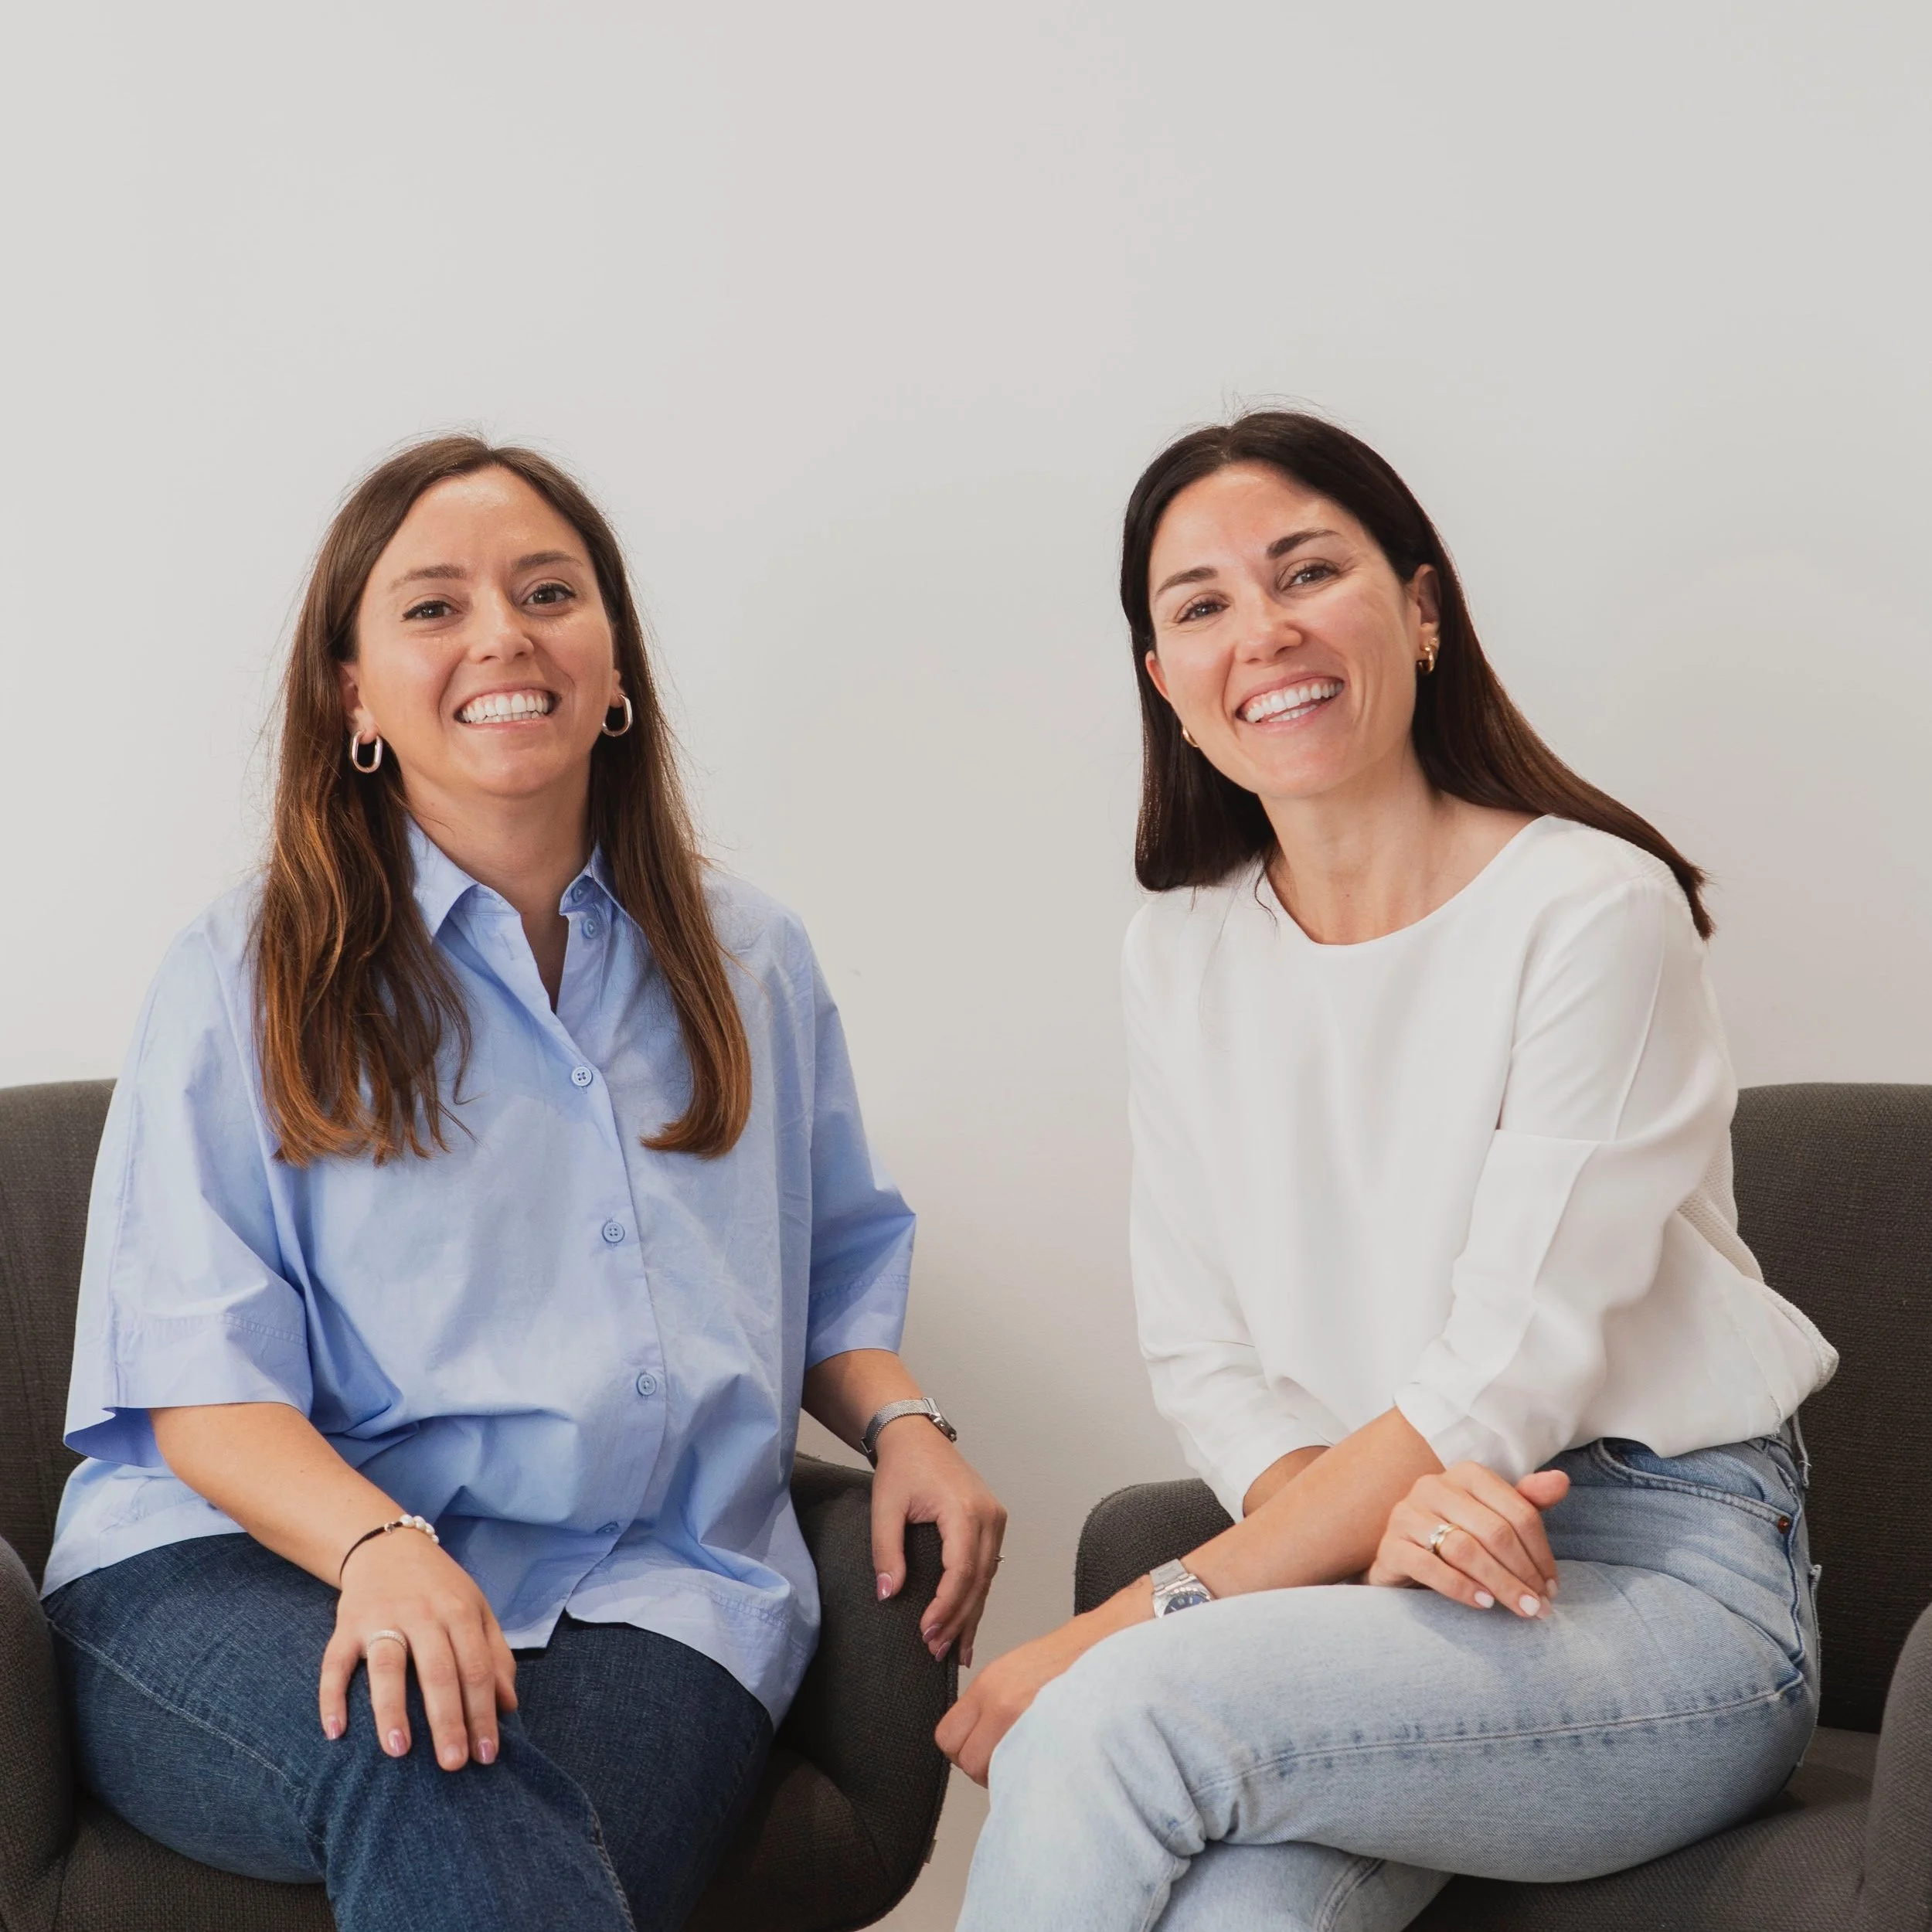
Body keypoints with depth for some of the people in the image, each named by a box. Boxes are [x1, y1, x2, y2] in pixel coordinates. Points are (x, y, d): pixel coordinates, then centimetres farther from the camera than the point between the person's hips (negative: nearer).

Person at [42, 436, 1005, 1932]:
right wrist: (377, 1545, -23)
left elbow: (830, 1276, 30)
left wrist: (902, 1421, 6)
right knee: (433, 1788, -38)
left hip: (645, 1588, 3)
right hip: (256, 1569, -2)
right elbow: (198, 1379, -2)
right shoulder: (250, 979, 6)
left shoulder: (750, 962, 19)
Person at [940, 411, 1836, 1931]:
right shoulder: (1185, 954, 9)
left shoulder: (1594, 911, -10)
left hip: (1665, 1579, -3)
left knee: (1109, 1721, -28)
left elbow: (1512, 1374, -15)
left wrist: (1126, 1626, -17)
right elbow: (1199, 1354, 7)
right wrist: (1369, 1514, -16)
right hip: (1368, 1565, 4)